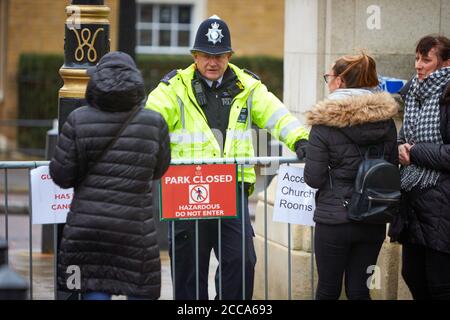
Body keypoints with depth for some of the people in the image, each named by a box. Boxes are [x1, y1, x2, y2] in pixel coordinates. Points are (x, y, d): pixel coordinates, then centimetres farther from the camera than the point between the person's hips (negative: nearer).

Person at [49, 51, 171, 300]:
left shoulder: (79, 120, -4)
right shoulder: (153, 122, -3)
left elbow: (61, 175, -4)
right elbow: (158, 170, 9)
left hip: (88, 224, 0)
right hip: (135, 224, 0)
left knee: (95, 289, 3)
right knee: (140, 291, 9)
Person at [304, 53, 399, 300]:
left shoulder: (325, 123, -13)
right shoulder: (386, 121, 2)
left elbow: (313, 178, -12)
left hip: (334, 218, -4)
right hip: (374, 221, 4)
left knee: (328, 290, 8)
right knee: (359, 290, 11)